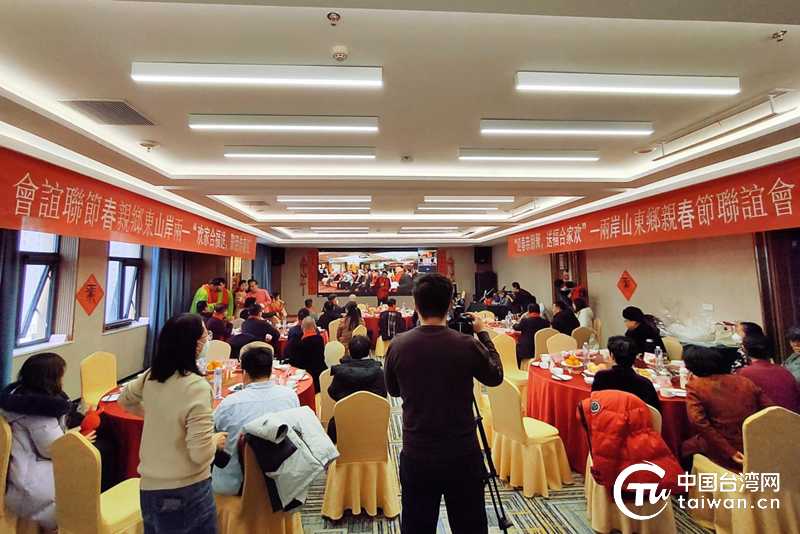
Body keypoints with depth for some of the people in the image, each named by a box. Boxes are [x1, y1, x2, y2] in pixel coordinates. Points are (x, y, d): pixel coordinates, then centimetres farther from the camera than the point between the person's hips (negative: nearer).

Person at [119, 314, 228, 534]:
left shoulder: (152, 376, -6)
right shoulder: (197, 387, -27)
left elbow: (125, 399, 18)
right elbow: (200, 453, -26)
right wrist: (216, 441, -6)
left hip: (149, 485, 6)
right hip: (187, 490, -6)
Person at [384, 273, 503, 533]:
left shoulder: (397, 346, -12)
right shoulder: (467, 345, -17)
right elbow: (495, 377, 4)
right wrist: (483, 334, 10)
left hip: (416, 458, 1)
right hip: (463, 458, -1)